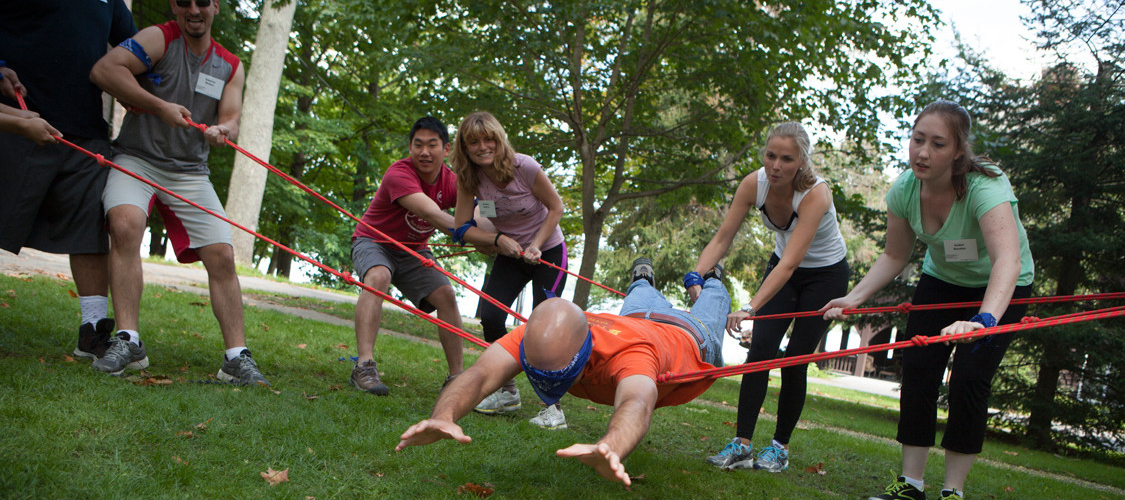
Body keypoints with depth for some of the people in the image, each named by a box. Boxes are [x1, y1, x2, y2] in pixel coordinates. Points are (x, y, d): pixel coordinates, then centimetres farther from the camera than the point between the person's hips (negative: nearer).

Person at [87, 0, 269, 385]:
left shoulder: (230, 67, 12)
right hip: (137, 160, -4)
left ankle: (237, 357, -4)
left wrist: (222, 131, -23)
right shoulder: (159, 39, -3)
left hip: (190, 172, 4)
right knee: (126, 223, -31)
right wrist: (161, 107, -20)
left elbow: (231, 121, 1)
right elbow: (103, 70, -17)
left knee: (222, 255, -8)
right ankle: (127, 342, -28)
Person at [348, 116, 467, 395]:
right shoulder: (399, 174, -30)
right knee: (378, 277, -35)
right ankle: (364, 367, -41)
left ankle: (456, 376, 0)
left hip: (412, 251, 6)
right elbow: (435, 216, -41)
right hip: (373, 242, -5)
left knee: (446, 295, -10)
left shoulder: (451, 182, -11)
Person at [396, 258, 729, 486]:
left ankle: (710, 282, 70)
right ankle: (643, 279, 76)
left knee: (705, 313, 38)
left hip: (687, 337, -2)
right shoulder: (533, 338, -45)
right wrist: (444, 415, -83)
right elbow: (480, 375, -61)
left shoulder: (629, 352, -57)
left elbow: (636, 405, -78)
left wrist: (609, 448, -101)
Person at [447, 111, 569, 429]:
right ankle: (507, 393, 9)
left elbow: (556, 207, -11)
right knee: (490, 317, -11)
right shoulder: (469, 177, -10)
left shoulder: (524, 167, -22)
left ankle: (553, 405, -8)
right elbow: (462, 228, -8)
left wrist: (535, 245, -20)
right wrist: (499, 240, -22)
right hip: (509, 255, 4)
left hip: (548, 252, -4)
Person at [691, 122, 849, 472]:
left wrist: (750, 309, -52)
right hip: (782, 267, 4)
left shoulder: (815, 194, -34)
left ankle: (780, 447, 8)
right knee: (760, 348, -11)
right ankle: (741, 445, -9)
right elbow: (722, 239, -18)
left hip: (826, 274, -4)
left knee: (795, 359, -7)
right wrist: (695, 277, -35)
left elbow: (790, 264, -42)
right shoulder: (755, 184, -20)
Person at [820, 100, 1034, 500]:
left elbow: (1008, 260, -52)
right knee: (917, 370, -6)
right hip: (941, 280, 5)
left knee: (969, 380, -13)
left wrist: (984, 318, -68)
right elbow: (895, 257, -5)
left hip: (998, 289, -4)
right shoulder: (905, 189, -19)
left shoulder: (985, 188, -36)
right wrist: (854, 297, -20)